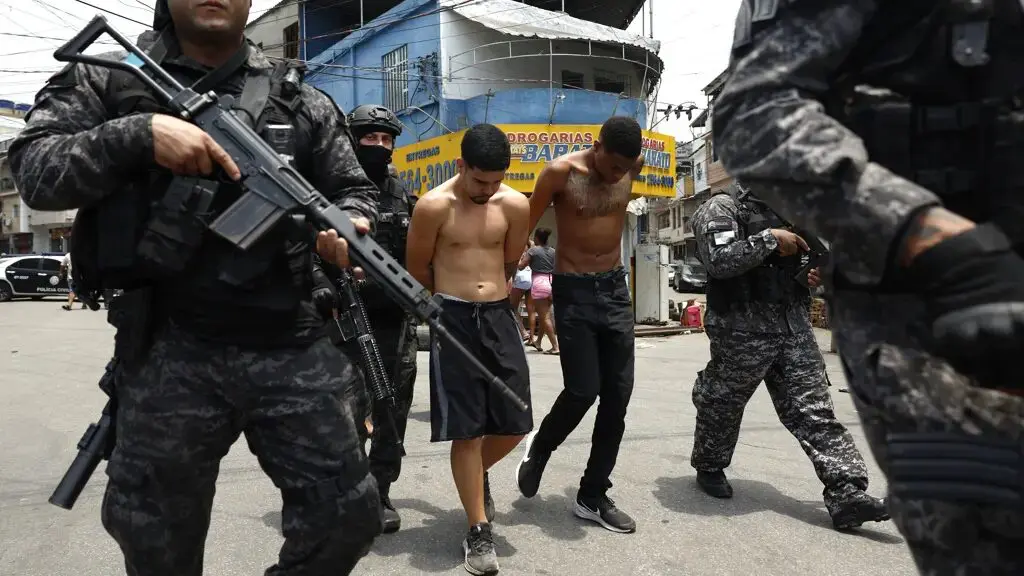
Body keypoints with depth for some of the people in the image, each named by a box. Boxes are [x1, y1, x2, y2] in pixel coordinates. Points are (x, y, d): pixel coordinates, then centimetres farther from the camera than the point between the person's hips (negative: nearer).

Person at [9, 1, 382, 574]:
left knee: (347, 517, 5)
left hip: (292, 349, 1)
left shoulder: (302, 99, 9)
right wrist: (139, 134, -17)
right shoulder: (106, 81, 6)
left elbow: (355, 190, 12)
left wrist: (349, 227, -11)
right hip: (170, 355, 0)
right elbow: (33, 171, -3)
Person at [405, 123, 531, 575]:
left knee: (515, 425, 7)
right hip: (453, 320, -3)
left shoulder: (515, 205, 0)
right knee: (466, 430, 0)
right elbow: (417, 269, 3)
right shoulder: (434, 206, -9)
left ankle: (477, 477, 40)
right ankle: (479, 531, 15)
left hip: (499, 316, 4)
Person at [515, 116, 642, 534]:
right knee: (582, 391, -10)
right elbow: (525, 228, -8)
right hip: (574, 292, -5)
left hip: (616, 289, 5)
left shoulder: (632, 167, 0)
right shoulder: (560, 172, -14)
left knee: (617, 397, 3)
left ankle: (593, 497, 16)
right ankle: (537, 449, 23)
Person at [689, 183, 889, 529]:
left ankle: (847, 495, 1)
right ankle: (708, 468, 34)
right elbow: (719, 260, -25)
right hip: (743, 332, -6)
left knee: (814, 412, 1)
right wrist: (769, 239, -19)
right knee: (722, 406, 11)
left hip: (795, 327, 7)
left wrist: (814, 272, 8)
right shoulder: (721, 208, -7)